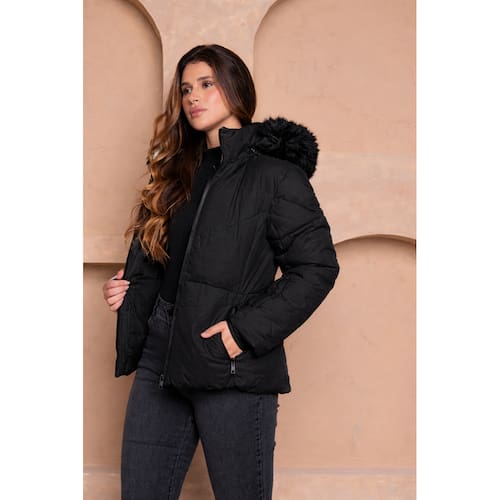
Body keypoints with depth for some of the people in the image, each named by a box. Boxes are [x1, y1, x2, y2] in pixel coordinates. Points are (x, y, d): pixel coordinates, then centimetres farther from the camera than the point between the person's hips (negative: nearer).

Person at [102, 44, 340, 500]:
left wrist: (248, 330, -17)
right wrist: (126, 290, 5)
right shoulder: (178, 174, 17)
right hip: (160, 359, 7)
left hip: (233, 368, -6)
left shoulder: (274, 171, -5)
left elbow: (318, 267, -10)